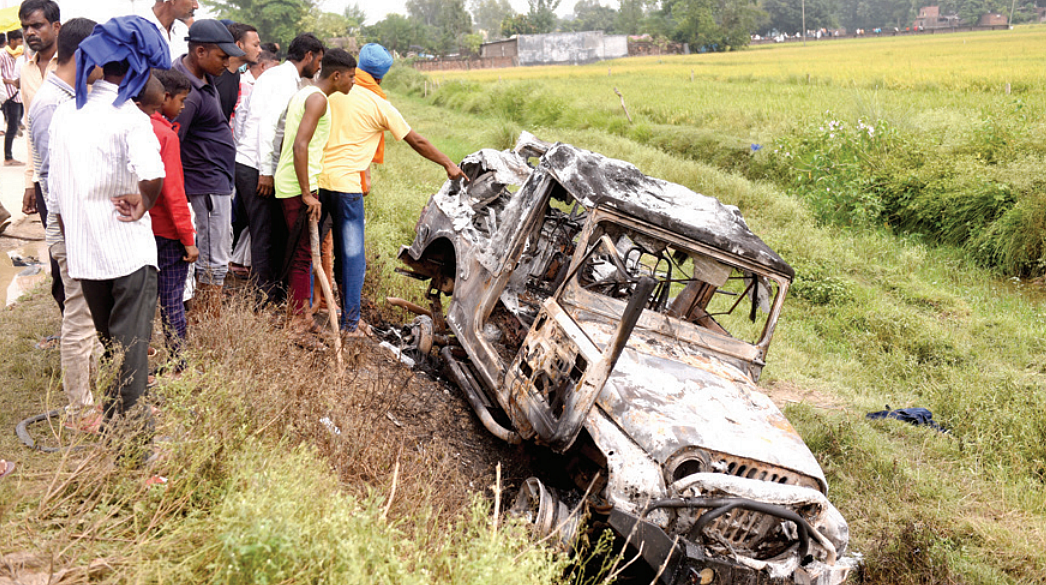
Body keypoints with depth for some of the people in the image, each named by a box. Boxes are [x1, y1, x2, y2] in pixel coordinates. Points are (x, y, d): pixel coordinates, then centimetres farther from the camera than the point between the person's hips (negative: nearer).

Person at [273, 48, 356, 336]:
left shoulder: (303, 94, 17)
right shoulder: (317, 99, -13)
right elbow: (300, 146, -23)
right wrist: (307, 194, -22)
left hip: (287, 183, 10)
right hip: (298, 186, -10)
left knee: (299, 250, 17)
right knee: (303, 253, -4)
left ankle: (299, 313, 25)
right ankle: (297, 321, 2)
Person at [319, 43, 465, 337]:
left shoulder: (333, 92, 7)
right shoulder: (379, 105, -6)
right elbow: (417, 142, 1)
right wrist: (448, 164, 11)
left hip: (318, 178, 6)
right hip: (346, 184, -5)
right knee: (352, 255, 0)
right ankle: (350, 324, 2)